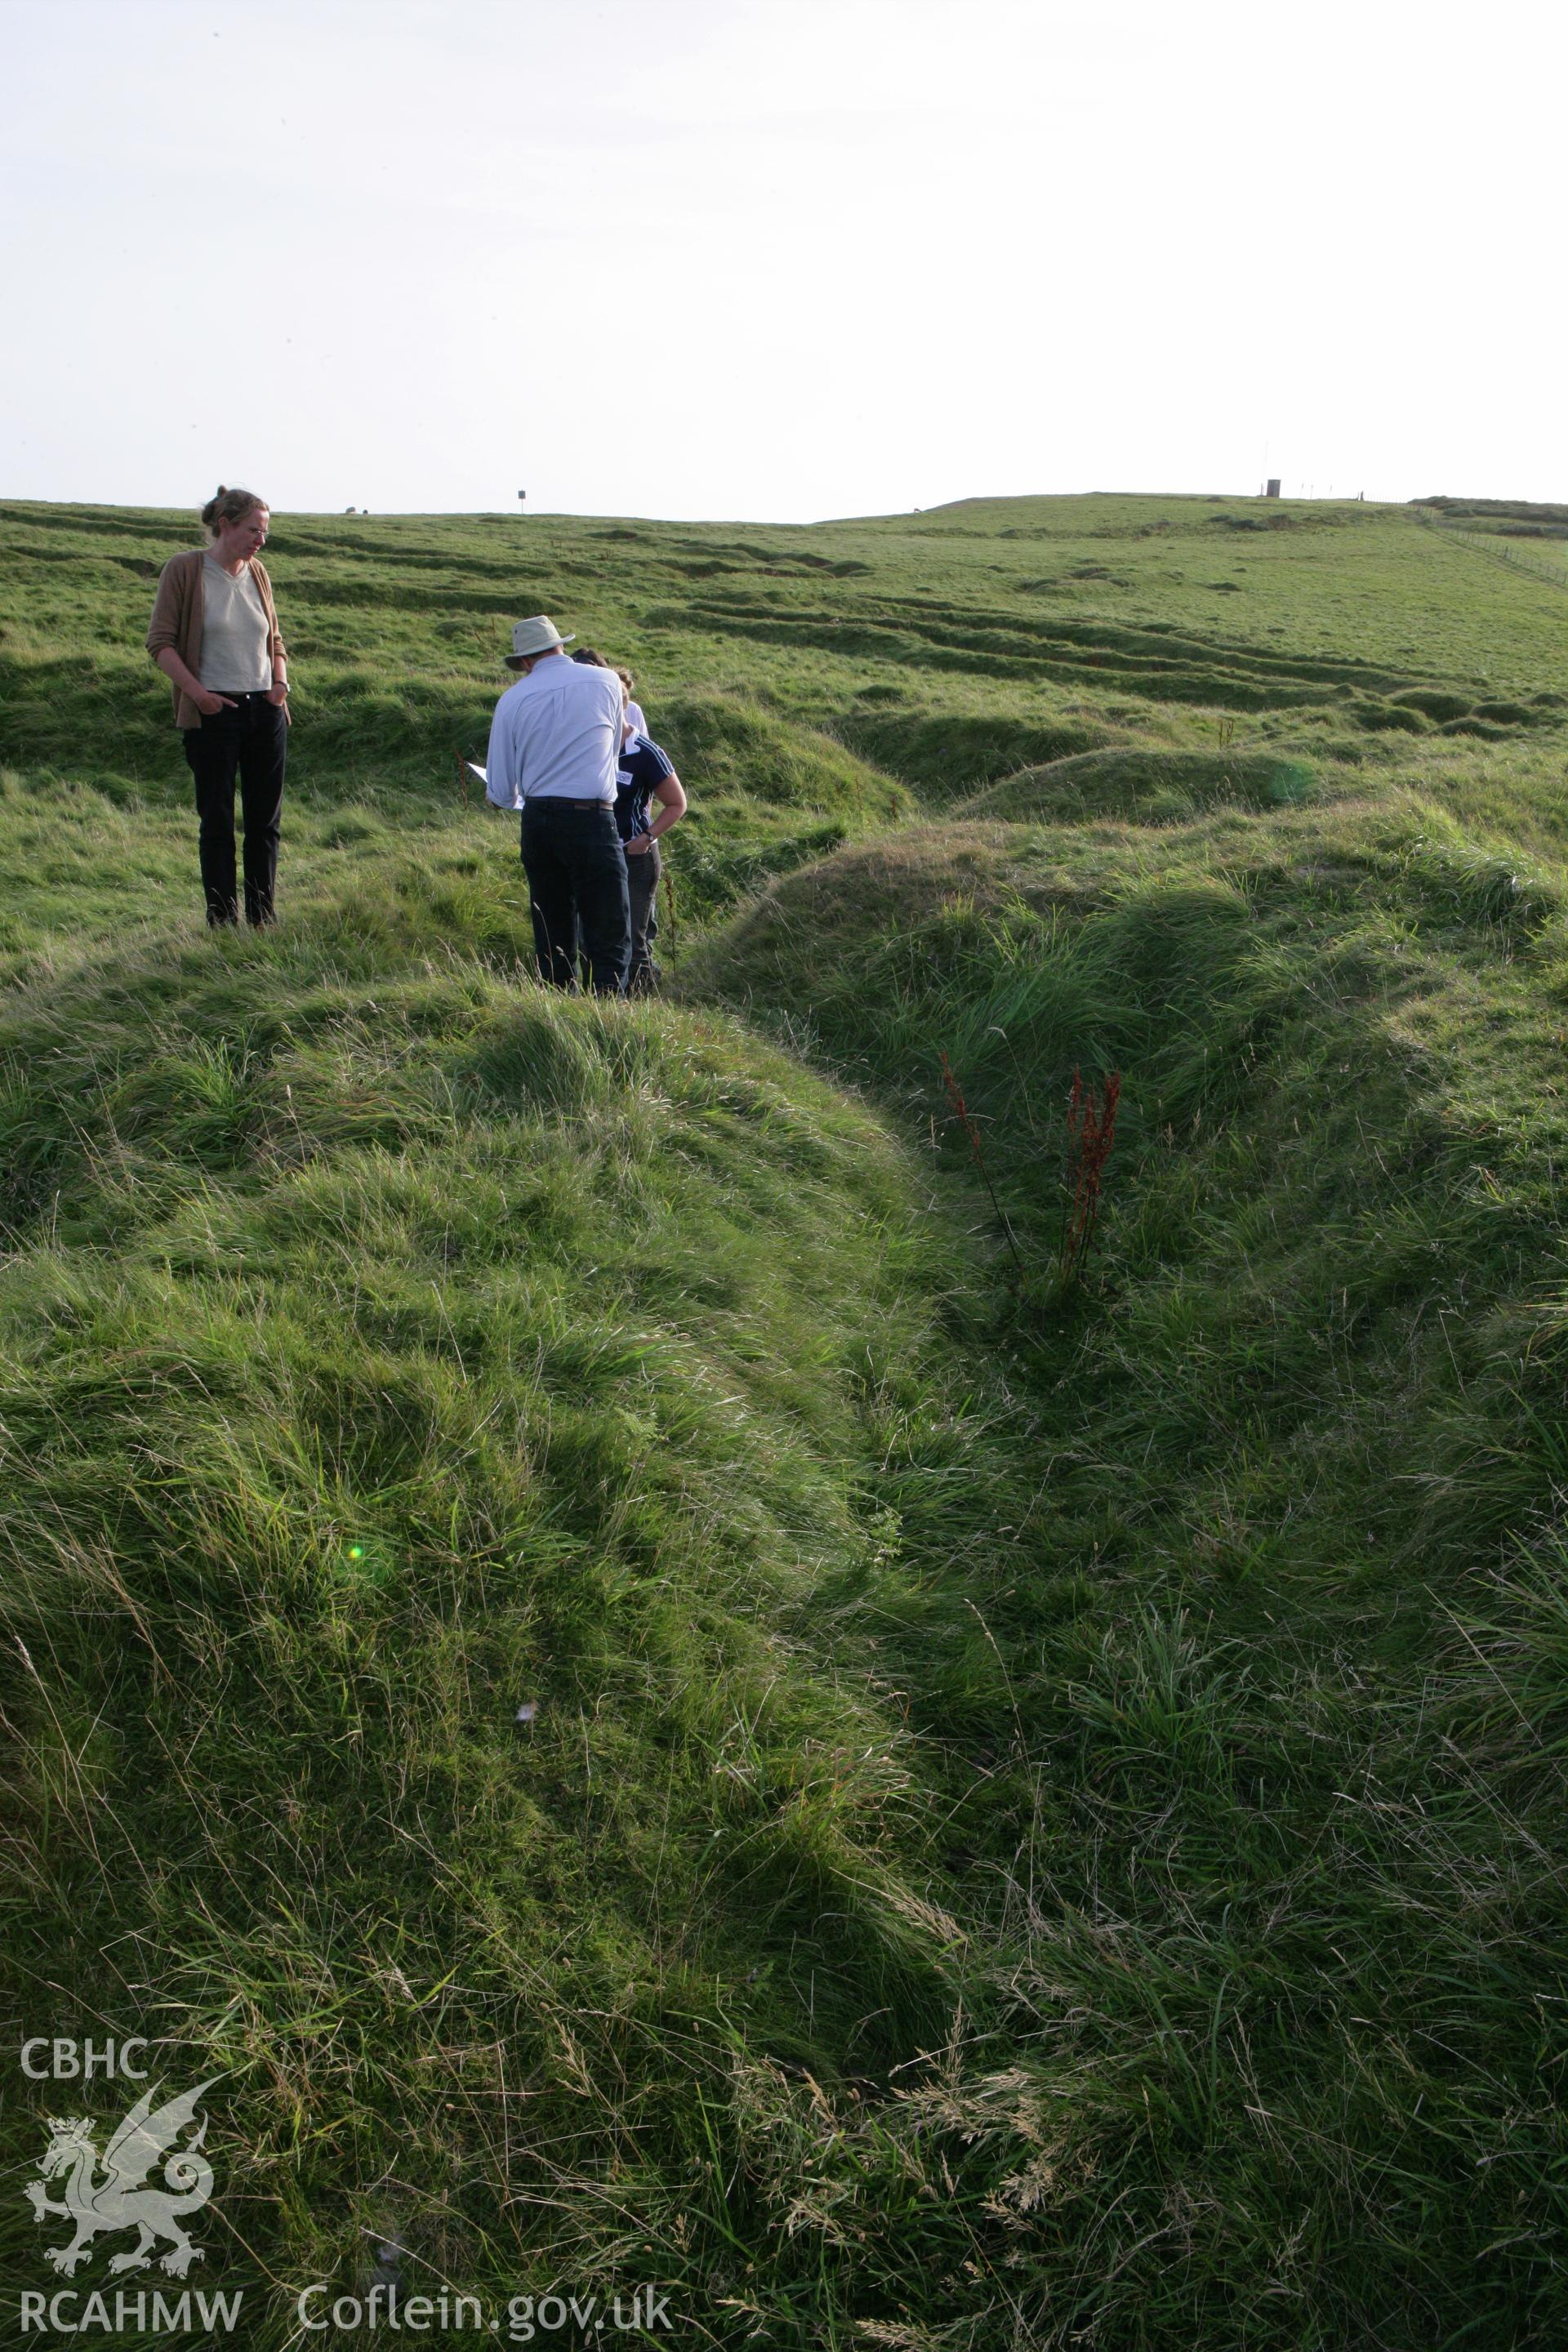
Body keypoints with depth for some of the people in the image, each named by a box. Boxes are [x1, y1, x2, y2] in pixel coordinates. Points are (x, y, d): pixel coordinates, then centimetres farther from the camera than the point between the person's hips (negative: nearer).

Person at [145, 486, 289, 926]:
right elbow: (160, 642, -5)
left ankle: (262, 917, 15)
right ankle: (222, 921, 5)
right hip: (213, 713, -5)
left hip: (265, 710, 5)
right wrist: (197, 692, -15)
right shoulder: (183, 569, -4)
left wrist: (280, 681, 4)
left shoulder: (257, 572, 11)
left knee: (266, 820, 6)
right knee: (217, 821, -1)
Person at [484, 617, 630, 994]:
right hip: (592, 821, -3)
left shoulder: (512, 699, 4)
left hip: (538, 822, 3)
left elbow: (500, 792, 7)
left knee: (552, 935, 13)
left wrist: (512, 799, 31)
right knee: (609, 938, -2)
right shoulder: (607, 682, 2)